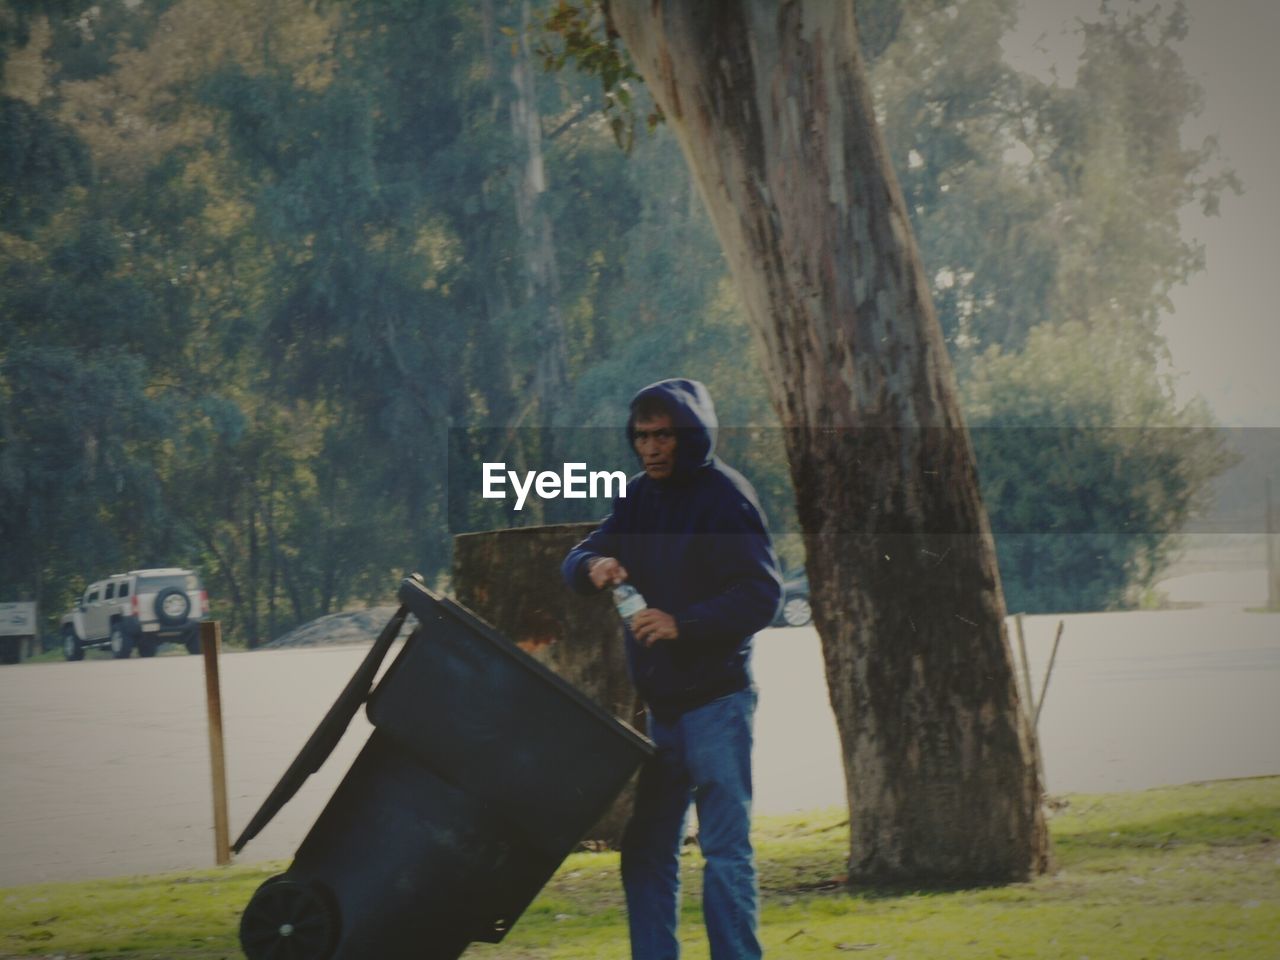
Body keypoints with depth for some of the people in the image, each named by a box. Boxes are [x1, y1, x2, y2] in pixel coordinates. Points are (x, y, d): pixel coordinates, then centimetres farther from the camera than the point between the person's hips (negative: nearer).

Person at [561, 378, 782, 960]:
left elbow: (761, 594, -17)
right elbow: (576, 561, 11)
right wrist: (593, 567, -13)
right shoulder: (638, 498, 12)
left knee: (725, 846, -8)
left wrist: (684, 624, -28)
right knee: (647, 848, 10)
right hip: (662, 704, 8)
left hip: (717, 698, -8)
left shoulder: (724, 497, -11)